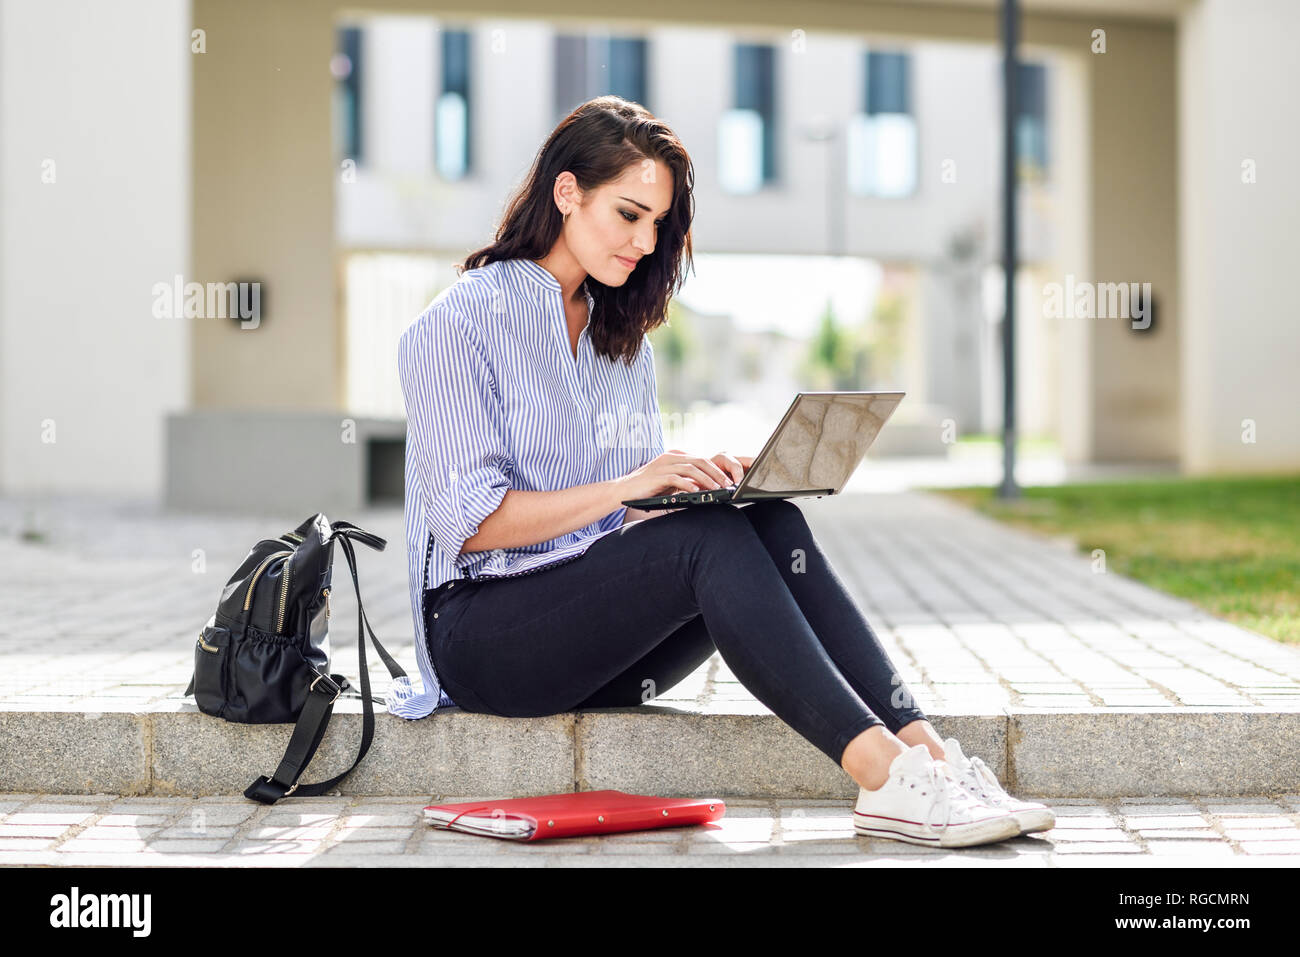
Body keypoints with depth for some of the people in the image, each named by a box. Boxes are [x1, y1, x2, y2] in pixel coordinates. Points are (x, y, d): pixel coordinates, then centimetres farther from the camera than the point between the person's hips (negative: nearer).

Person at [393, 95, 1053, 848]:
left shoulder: (622, 336, 18)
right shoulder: (459, 323, -5)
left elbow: (635, 517, 15)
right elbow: (471, 521, -14)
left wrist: (698, 482, -7)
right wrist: (628, 487, -24)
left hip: (599, 637, 6)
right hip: (479, 634, -6)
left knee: (774, 527, -24)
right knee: (714, 540, -31)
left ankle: (924, 751, -37)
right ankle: (886, 780, -42)